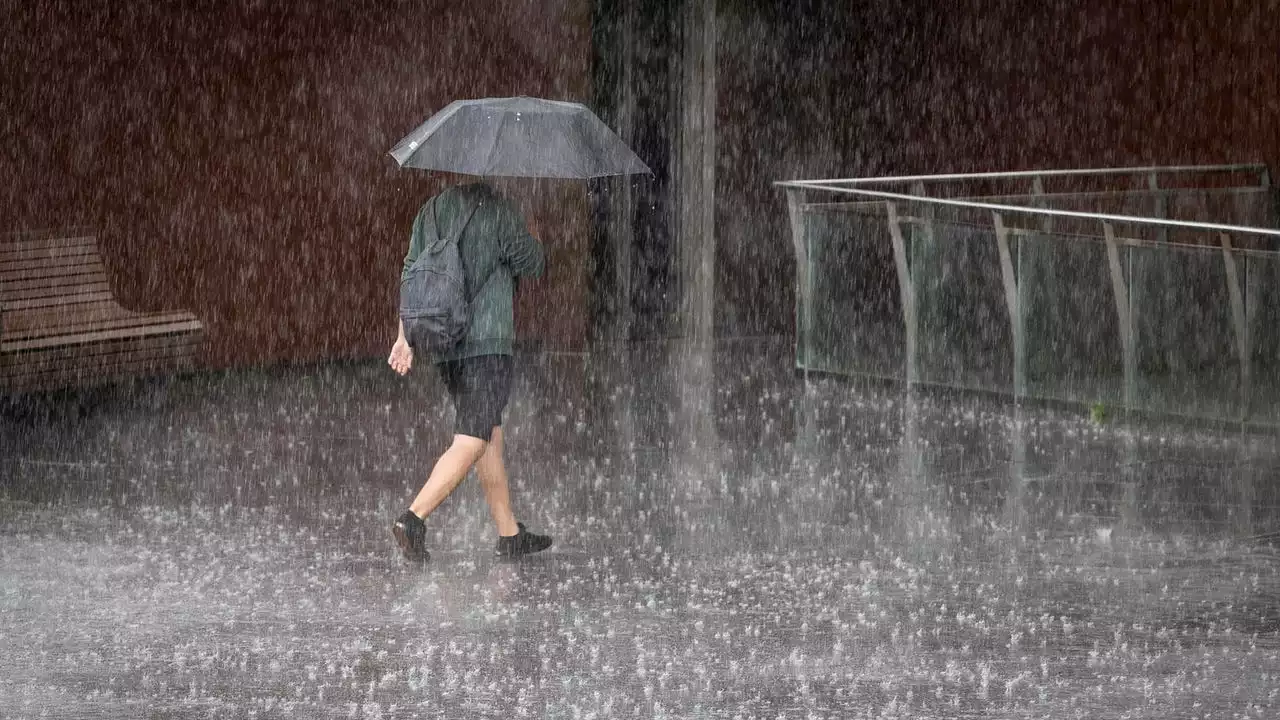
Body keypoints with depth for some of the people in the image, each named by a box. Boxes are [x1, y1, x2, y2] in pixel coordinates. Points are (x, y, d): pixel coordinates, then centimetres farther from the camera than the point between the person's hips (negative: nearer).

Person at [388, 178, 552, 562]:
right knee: (472, 441, -8)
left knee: (491, 435, 14)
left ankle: (510, 533, 18)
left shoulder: (431, 210, 11)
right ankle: (413, 518, -21)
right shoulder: (497, 209, -8)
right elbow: (531, 264, -2)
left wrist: (405, 336, 11)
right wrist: (527, 238, 18)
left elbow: (411, 272, 9)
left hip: (444, 343, 7)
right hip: (488, 343, -7)